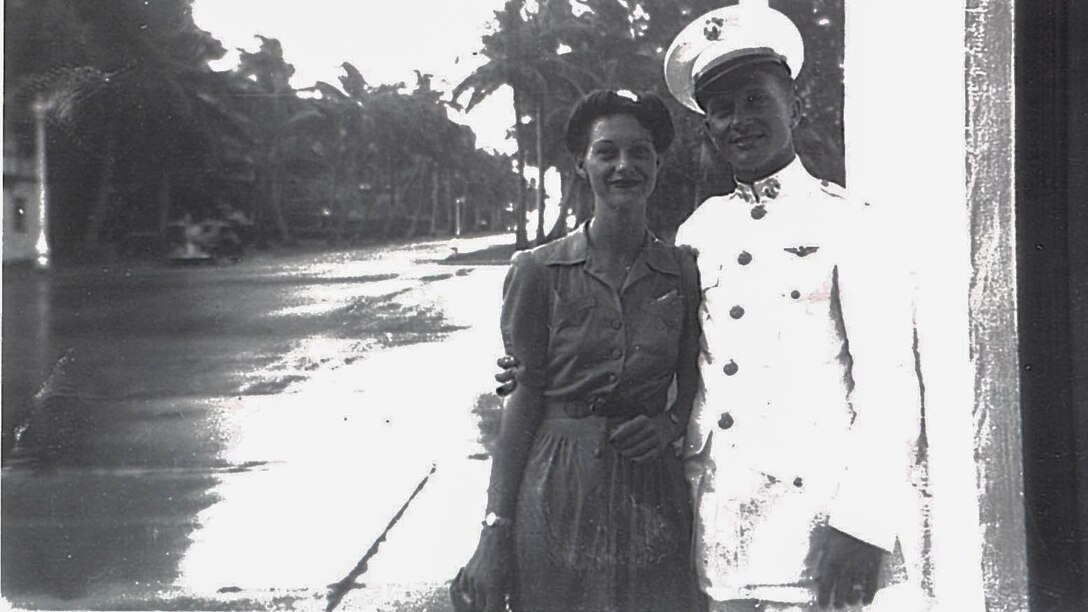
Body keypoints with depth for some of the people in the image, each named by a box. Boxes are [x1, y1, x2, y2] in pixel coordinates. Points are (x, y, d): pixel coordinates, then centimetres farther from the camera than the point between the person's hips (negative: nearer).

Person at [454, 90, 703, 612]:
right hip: (558, 491, -2)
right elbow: (523, 400, -3)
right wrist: (495, 529, -7)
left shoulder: (683, 273, 3)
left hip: (650, 489, 2)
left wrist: (671, 424, -8)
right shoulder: (539, 270, -3)